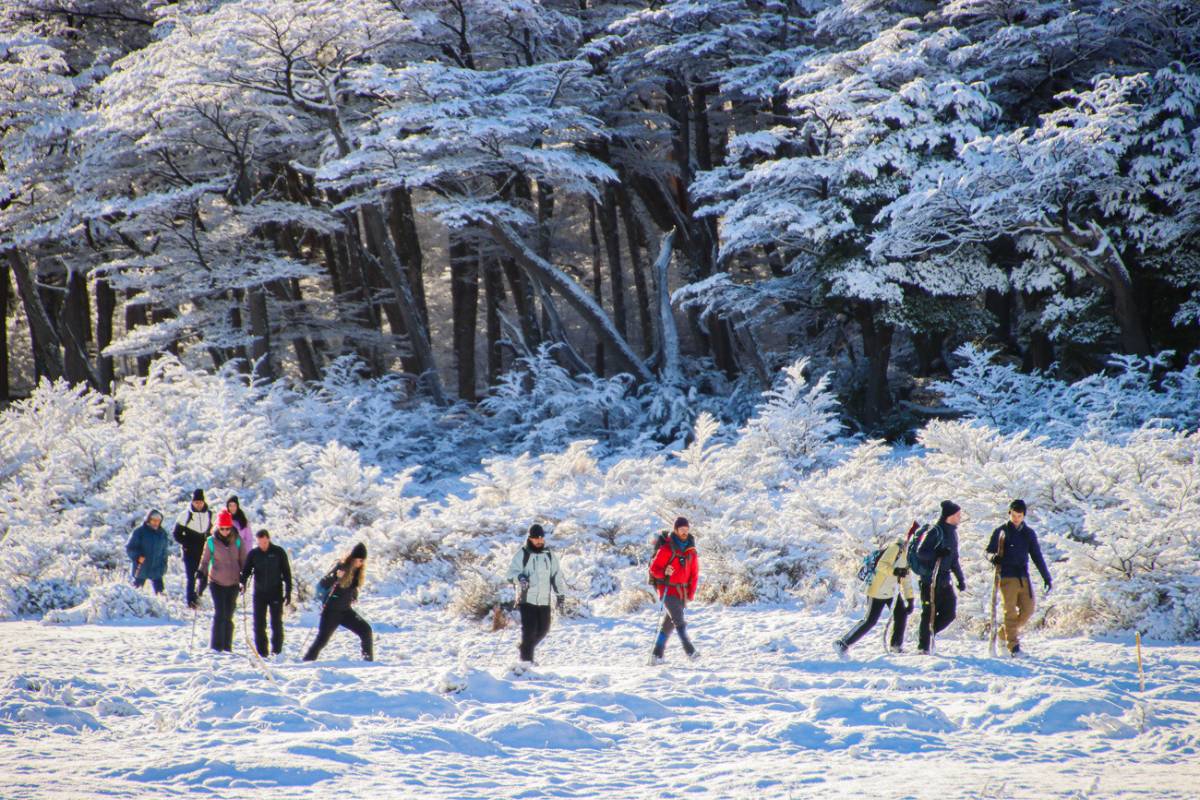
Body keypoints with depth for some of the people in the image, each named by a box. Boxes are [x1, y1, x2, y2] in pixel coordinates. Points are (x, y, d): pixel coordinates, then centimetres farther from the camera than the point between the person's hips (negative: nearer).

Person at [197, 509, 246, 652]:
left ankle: (227, 646, 15)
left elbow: (243, 560, 13)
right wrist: (202, 577, 1)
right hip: (217, 582, -2)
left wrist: (244, 577, 5)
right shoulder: (211, 542, -3)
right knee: (219, 614, -12)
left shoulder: (237, 541, 2)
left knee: (229, 615, 7)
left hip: (233, 583, 2)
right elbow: (205, 561, 6)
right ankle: (216, 646, -10)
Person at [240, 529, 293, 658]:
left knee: (276, 623, 0)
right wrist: (243, 583, -19)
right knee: (259, 623, 0)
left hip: (276, 593, -2)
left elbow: (286, 573, 2)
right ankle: (261, 651, 6)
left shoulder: (278, 552, -2)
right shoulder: (253, 554, 2)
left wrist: (288, 592, -1)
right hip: (259, 593, 2)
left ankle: (277, 650, 10)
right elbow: (246, 570, 2)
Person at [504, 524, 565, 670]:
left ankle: (523, 648, 29)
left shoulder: (550, 555, 9)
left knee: (543, 629, 6)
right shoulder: (522, 554, -2)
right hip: (527, 598, -4)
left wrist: (560, 595, 9)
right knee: (529, 628, -14)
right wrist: (520, 577, -27)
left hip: (544, 600, 4)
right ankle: (526, 659, -8)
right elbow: (512, 571, -5)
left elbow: (556, 576, 14)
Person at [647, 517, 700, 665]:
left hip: (681, 592, 6)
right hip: (668, 590, -6)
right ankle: (690, 651, -30)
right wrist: (664, 572, -30)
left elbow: (694, 574, 12)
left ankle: (657, 655, 17)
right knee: (679, 621, -19)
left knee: (669, 624, 10)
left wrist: (690, 594, 4)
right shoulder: (666, 549, -10)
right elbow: (654, 568, -8)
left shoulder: (691, 551, 7)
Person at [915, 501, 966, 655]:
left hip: (944, 580, 7)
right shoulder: (936, 532, -11)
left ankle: (928, 634, 19)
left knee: (950, 613, 1)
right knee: (929, 613, -3)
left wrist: (961, 579, 20)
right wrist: (937, 553, -30)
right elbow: (920, 553, -15)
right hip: (930, 580, -7)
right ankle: (923, 646, 7)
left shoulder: (953, 533, 14)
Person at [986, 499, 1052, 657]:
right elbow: (989, 551, 5)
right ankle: (1013, 645, -6)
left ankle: (1005, 633, 18)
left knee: (1028, 609, -1)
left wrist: (1046, 577, 12)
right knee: (1010, 611, -8)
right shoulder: (1000, 532, 3)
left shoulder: (1028, 533, 12)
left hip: (1023, 577, 4)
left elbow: (1037, 556, 15)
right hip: (1007, 577, -4)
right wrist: (993, 557, -19)